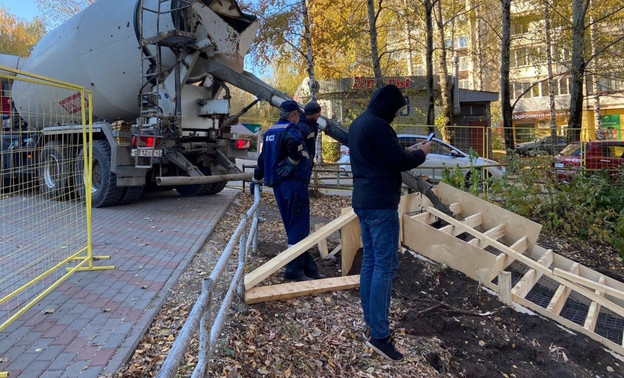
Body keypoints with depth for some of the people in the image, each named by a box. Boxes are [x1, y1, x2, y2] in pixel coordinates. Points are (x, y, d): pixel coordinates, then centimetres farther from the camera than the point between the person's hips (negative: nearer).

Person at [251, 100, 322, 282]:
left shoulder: (270, 132, 18)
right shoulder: (291, 129, -9)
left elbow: (263, 158, 27)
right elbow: (294, 141, -35)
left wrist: (257, 179, 37)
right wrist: (294, 161, -18)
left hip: (278, 184, 9)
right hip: (294, 183, -9)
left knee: (293, 227, 11)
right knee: (298, 227, -4)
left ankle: (308, 268, 18)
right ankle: (294, 270, -1)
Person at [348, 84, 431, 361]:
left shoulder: (358, 124, 15)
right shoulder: (377, 125, -16)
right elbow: (400, 162, -16)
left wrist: (408, 151, 14)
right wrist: (421, 153, 3)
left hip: (363, 201, 10)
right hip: (381, 203, -10)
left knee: (370, 262, 12)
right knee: (386, 265, -7)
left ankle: (371, 325, 19)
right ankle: (379, 334, -4)